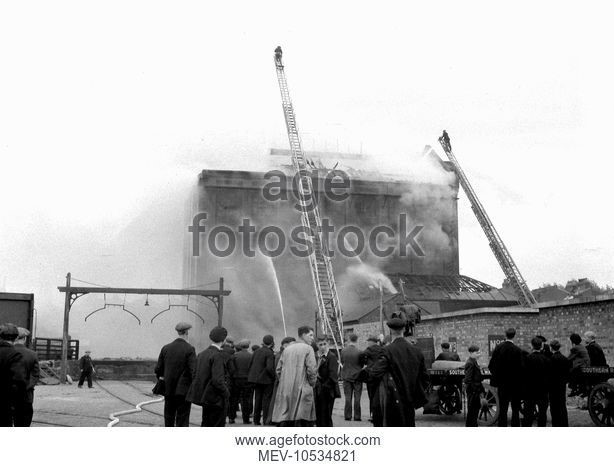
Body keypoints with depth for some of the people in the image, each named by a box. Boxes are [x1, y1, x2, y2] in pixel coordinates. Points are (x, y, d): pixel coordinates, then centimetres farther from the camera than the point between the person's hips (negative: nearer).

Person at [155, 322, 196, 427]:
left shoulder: (165, 348, 3)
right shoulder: (189, 349, -12)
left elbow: (158, 369, 5)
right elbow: (193, 371, -15)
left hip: (168, 390, 5)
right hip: (183, 391, -5)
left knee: (169, 419, 15)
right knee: (182, 421, 0)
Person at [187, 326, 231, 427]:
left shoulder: (201, 354, 7)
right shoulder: (218, 356, -18)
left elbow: (195, 375, 11)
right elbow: (218, 380, -24)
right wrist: (226, 393, -12)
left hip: (205, 396, 8)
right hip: (216, 399, -8)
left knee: (206, 424, 17)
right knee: (218, 425, 1)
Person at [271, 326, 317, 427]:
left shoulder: (287, 349, 13)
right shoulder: (308, 349, -5)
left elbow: (279, 369, 12)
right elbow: (312, 369, -12)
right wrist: (312, 383, 3)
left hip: (285, 391, 6)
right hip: (302, 390, -6)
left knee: (284, 421, 7)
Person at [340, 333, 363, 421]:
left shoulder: (343, 351, -8)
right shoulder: (359, 352, -15)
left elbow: (342, 362, 4)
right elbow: (362, 364, -3)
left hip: (346, 376, 2)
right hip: (357, 376, -2)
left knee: (348, 397, 9)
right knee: (357, 397, 4)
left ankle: (347, 416, 9)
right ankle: (357, 416, 5)